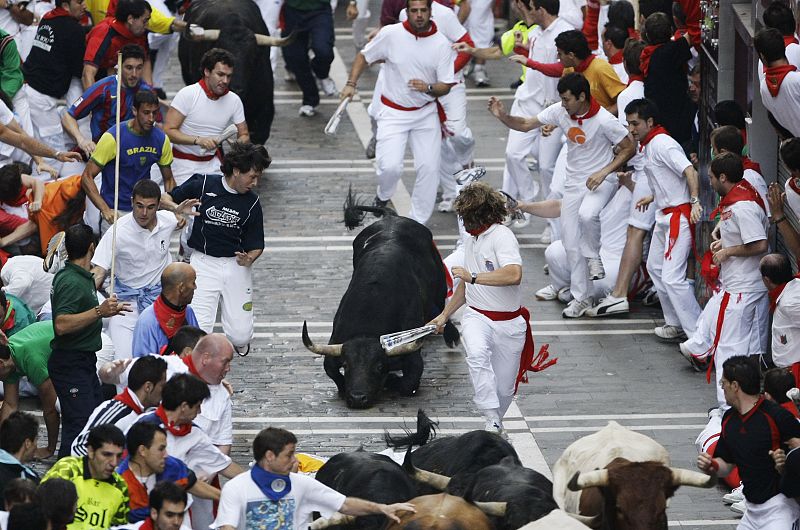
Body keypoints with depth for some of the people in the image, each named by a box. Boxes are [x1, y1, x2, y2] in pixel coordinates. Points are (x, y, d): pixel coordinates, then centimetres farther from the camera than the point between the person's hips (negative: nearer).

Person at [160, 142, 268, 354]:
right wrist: (178, 209, -17)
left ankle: (240, 343, 35)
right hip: (204, 262, -2)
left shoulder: (252, 202, 0)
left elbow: (256, 245, 4)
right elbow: (165, 198, 5)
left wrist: (249, 258, -18)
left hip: (236, 265, 2)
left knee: (240, 336, -3)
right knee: (199, 331, -17)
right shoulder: (203, 185, -6)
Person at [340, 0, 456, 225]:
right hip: (393, 113, -2)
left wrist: (428, 88, -26)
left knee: (429, 168, -3)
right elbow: (364, 56, 6)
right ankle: (382, 198, 22)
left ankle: (417, 223, 14)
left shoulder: (441, 44, -8)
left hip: (425, 113, 2)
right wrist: (351, 84, -4)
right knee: (391, 167, -14)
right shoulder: (391, 34, -10)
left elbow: (446, 86, -5)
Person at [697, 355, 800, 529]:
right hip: (752, 509, 8)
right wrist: (711, 466, -4)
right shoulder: (729, 419, 9)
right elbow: (726, 464, 16)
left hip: (779, 507, -8)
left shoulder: (776, 416, -15)